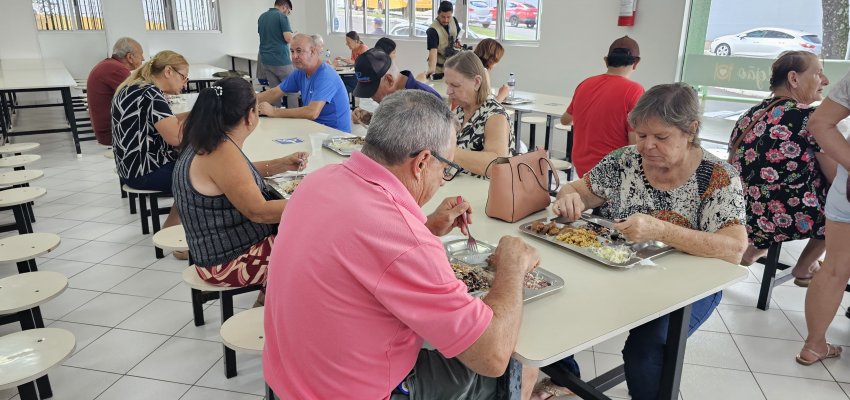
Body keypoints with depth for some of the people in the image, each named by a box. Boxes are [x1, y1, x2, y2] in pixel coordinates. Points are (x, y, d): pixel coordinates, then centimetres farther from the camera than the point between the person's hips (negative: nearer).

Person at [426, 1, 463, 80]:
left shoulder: (454, 20, -8)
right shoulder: (433, 30, -29)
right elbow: (433, 50, -40)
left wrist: (457, 41, -7)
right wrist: (431, 68, -55)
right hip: (438, 68, -6)